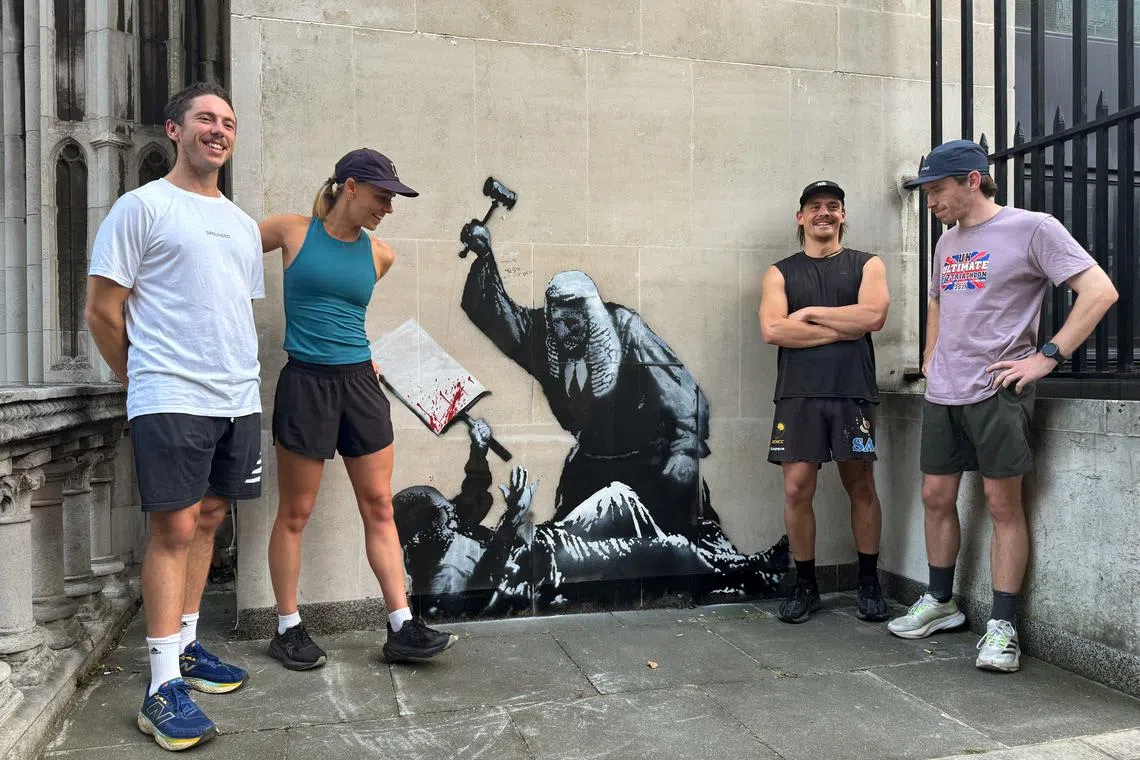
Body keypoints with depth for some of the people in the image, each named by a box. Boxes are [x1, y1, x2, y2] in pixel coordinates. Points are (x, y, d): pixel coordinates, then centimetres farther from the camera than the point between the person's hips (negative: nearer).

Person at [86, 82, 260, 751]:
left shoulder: (243, 224, 18)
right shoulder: (143, 206, -2)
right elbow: (103, 311, -3)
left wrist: (243, 378, 15)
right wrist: (142, 379, 5)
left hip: (239, 398, 7)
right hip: (171, 398, -6)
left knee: (209, 519, 11)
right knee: (175, 527, -8)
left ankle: (185, 646, 25)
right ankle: (164, 688, -1)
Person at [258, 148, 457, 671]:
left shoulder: (379, 255, 8)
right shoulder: (292, 231, -3)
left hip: (360, 383, 4)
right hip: (305, 383, -4)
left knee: (379, 507, 5)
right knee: (295, 513, 6)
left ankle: (401, 629, 12)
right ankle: (288, 629, 21)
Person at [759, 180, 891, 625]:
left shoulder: (866, 265, 11)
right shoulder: (781, 272, 12)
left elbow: (873, 315, -8)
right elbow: (772, 330, -5)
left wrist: (810, 313, -4)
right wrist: (840, 329, -5)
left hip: (853, 392, 0)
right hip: (798, 394, 0)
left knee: (861, 487, 6)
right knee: (796, 488, -2)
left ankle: (868, 582, 22)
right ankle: (805, 585, 13)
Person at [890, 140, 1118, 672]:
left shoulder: (1032, 228, -6)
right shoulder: (947, 243, 16)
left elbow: (1100, 291, -11)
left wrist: (1047, 356, -15)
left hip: (997, 390, -7)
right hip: (942, 392, 7)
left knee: (1002, 503, -1)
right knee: (936, 497, 10)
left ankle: (1003, 626, 9)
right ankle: (940, 603, 26)